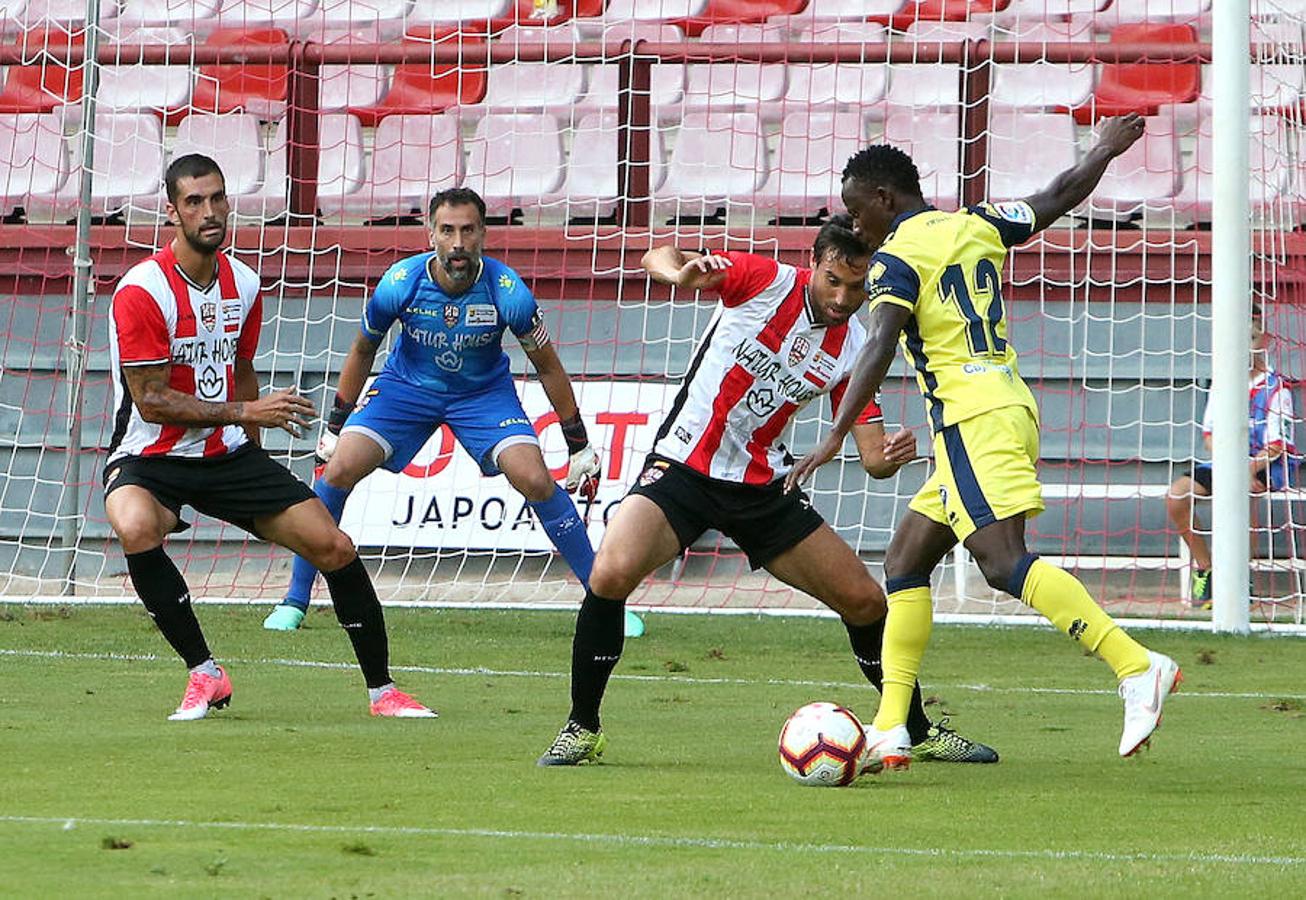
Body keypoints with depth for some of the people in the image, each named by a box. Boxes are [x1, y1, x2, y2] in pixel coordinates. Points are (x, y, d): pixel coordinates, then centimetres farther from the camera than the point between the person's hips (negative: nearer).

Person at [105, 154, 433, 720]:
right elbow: (151, 401, -19)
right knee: (137, 528, -38)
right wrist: (245, 411, -21)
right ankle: (204, 674, -24)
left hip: (228, 458, 6)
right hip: (150, 460, -6)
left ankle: (381, 689, 14)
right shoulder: (141, 292, -17)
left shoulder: (243, 285, 4)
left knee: (335, 548, -4)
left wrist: (254, 454, 21)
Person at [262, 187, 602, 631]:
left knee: (536, 481, -20)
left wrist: (580, 445, -4)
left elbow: (547, 366, -9)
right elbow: (363, 349, -3)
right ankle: (294, 602, -2)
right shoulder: (401, 283, -23)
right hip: (407, 386, 1)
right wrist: (335, 425, 4)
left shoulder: (506, 291, -25)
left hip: (484, 393, -1)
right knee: (338, 470, -16)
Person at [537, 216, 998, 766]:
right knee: (611, 574, -28)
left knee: (865, 601, 1)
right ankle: (581, 729, -11)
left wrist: (888, 457, -29)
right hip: (682, 467, -4)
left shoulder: (854, 350, -3)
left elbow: (871, 456, -4)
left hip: (764, 488, 4)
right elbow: (656, 258, -19)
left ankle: (919, 731, 24)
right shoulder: (765, 282, -13)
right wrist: (682, 275, -43)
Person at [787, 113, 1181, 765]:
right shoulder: (975, 225, 16)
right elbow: (1060, 197, 26)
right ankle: (889, 732, 6)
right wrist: (1106, 149, 45)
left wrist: (835, 439, -22)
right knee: (906, 561, 11)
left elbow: (879, 350, -18)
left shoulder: (895, 258, -6)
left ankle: (1138, 667, -29)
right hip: (1010, 403, 10)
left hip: (972, 416, -10)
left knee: (1004, 563, -19)